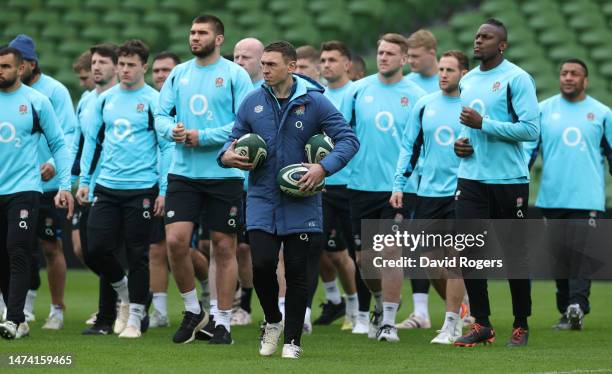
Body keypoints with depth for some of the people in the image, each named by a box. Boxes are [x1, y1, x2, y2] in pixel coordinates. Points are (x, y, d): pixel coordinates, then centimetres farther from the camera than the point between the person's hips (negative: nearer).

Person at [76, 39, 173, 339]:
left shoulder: (154, 101, -4)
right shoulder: (105, 99, 9)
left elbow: (166, 147, -5)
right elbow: (92, 139, 16)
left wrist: (163, 190, -9)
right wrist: (84, 180, 10)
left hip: (141, 189, -4)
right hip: (106, 187, 4)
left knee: (138, 255, 0)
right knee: (96, 250, -2)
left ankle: (135, 317, 10)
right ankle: (125, 293, 24)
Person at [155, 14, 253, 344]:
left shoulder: (235, 75, -4)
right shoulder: (178, 74, 11)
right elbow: (161, 115, 11)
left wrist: (203, 137, -17)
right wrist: (172, 130, -12)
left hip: (224, 174, -3)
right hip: (183, 172, 3)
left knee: (224, 247, 3)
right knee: (175, 241, -8)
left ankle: (222, 321, 12)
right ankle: (193, 311, 11)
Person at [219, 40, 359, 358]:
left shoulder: (314, 102, -4)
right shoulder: (252, 102, 3)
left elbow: (348, 139, -4)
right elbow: (234, 139, 13)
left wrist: (324, 168, -19)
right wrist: (227, 156, -10)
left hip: (300, 203, -1)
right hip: (262, 199, 1)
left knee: (297, 272, 3)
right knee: (262, 264, -11)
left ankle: (292, 340, 15)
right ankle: (272, 321, 17)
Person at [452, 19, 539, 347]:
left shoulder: (516, 79, -8)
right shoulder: (467, 81, 14)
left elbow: (531, 129, -16)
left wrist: (482, 124, -18)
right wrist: (460, 141, 6)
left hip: (509, 181, -6)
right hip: (470, 178, 6)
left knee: (514, 255, 3)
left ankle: (521, 326, 16)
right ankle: (481, 324, 5)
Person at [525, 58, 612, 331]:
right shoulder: (543, 110, 8)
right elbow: (527, 148, 7)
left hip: (588, 198, -2)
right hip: (552, 198, 2)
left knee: (581, 252, -14)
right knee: (559, 254, 1)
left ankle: (578, 306, -18)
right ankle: (566, 312, 10)